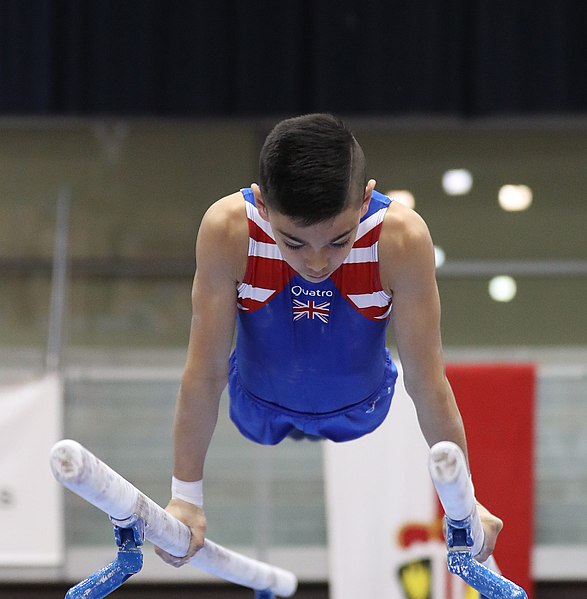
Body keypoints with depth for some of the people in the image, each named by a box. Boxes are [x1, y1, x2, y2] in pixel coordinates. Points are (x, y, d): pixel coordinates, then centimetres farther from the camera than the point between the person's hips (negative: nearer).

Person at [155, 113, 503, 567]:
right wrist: (185, 497, -21)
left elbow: (428, 380, -27)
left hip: (359, 408, 0)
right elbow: (206, 370, -27)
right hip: (260, 407, 0)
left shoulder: (402, 237, -37)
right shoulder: (227, 230, -37)